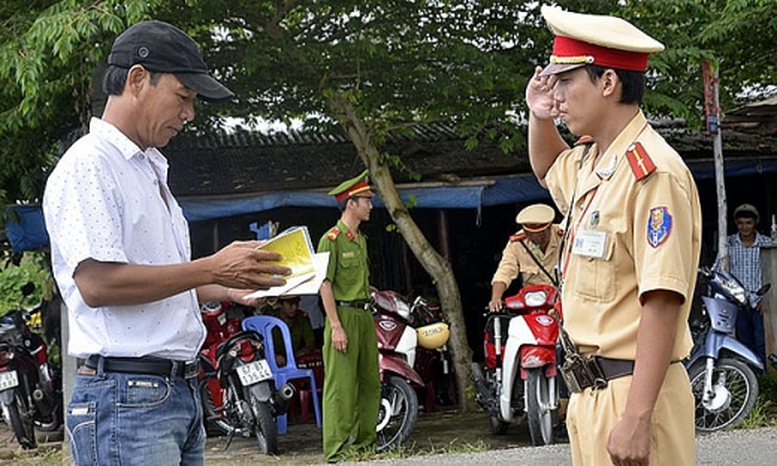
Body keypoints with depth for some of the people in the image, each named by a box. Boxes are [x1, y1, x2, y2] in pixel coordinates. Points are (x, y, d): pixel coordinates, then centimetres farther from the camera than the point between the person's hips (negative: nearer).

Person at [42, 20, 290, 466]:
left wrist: (229, 289, 11)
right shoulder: (87, 165, -8)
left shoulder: (151, 169, 23)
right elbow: (97, 283, -19)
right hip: (126, 397, -9)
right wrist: (211, 269, -16)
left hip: (182, 392, 9)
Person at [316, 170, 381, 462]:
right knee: (341, 386, -8)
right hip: (343, 315, -9)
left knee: (370, 382, 11)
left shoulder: (361, 239, 18)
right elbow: (325, 285, -13)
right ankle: (337, 453, -6)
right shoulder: (331, 239, -9)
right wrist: (336, 326, -19)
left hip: (364, 316, 9)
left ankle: (364, 444, 21)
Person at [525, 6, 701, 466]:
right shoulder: (590, 162, 13)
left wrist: (636, 419, -28)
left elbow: (662, 303, -24)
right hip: (590, 389, 9)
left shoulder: (653, 172, -17)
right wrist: (540, 117, 17)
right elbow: (548, 168, 39)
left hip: (632, 389, -9)